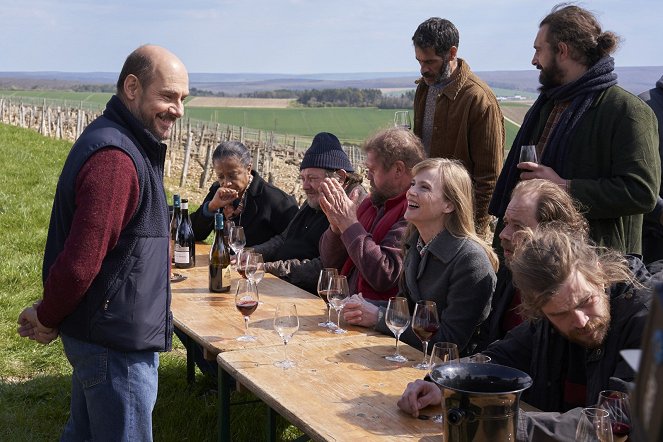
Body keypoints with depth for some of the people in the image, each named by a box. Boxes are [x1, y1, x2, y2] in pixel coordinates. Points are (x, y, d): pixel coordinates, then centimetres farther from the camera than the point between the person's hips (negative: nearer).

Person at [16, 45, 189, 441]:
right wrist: (47, 320, -10)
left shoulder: (123, 145, 10)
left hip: (100, 333, 10)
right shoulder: (115, 159, -24)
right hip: (117, 343, -10)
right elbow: (79, 262, -27)